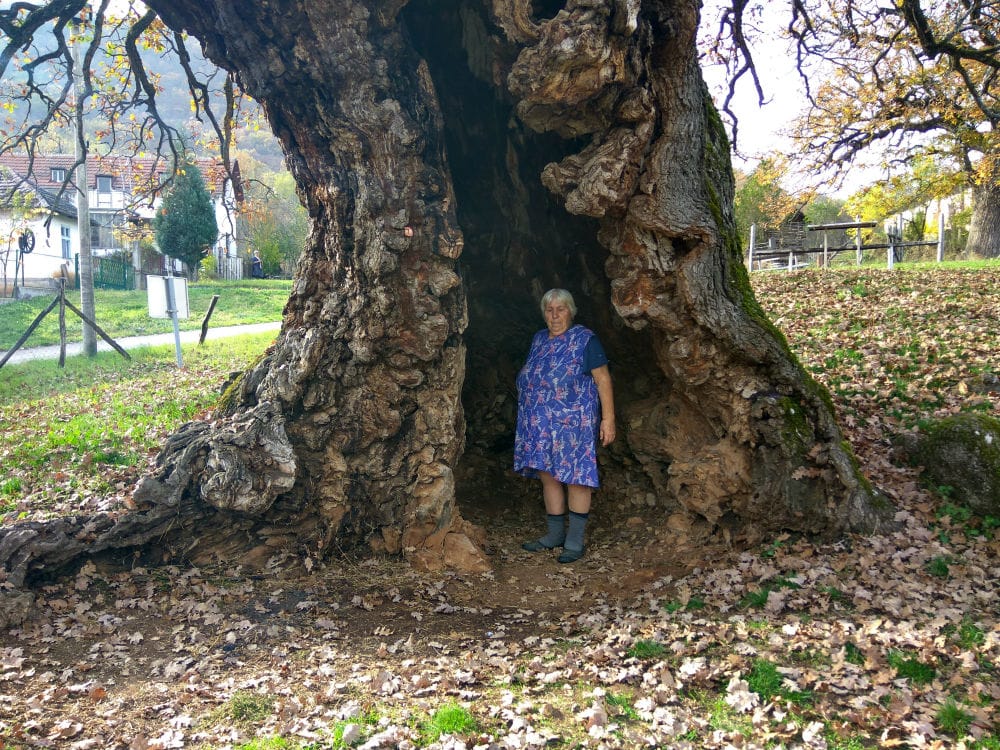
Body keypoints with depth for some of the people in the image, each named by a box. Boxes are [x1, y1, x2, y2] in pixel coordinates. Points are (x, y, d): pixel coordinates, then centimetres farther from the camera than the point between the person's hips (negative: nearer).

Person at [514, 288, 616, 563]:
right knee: (548, 476, 9)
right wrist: (528, 415, 19)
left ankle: (575, 540, 7)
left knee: (575, 478, -1)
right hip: (541, 424, 6)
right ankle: (554, 535, 21)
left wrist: (608, 418, -15)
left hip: (573, 422, -6)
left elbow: (603, 379, -9)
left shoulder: (584, 339, -6)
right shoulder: (539, 339, 12)